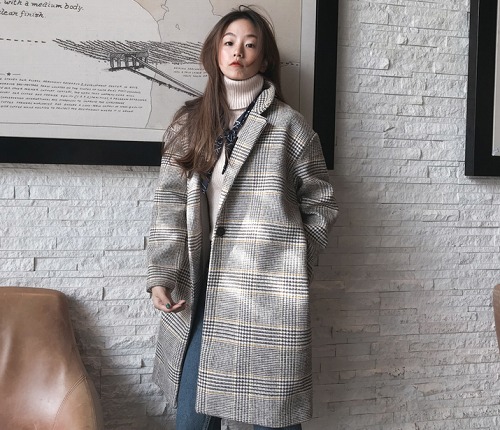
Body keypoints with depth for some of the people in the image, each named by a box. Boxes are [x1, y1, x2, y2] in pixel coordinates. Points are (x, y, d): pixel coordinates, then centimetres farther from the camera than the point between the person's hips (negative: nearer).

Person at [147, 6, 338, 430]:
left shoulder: (288, 125, 0)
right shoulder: (189, 123, 10)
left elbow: (321, 205, 6)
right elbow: (171, 203, 5)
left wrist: (290, 264, 3)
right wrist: (161, 275, -3)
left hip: (267, 290, -3)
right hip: (202, 284, 4)